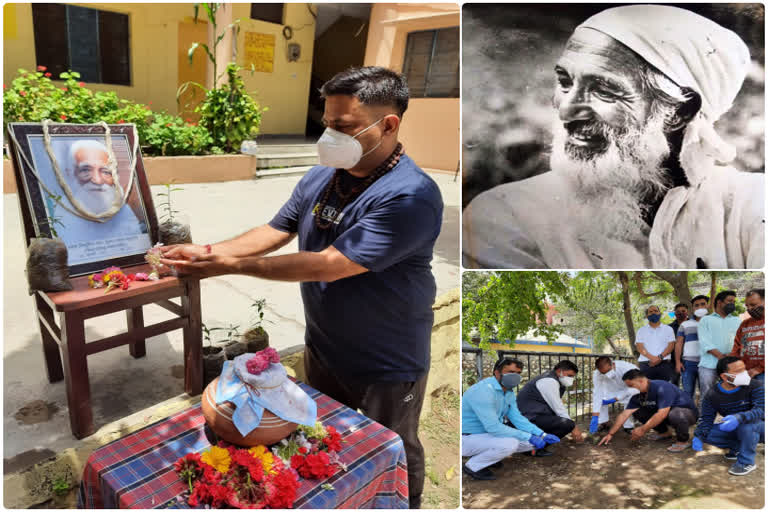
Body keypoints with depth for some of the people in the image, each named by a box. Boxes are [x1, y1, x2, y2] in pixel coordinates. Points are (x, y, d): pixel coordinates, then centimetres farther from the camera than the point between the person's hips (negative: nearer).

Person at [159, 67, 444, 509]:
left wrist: (231, 265, -25)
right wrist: (207, 251, -11)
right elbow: (274, 232, 3)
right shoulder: (320, 178, -3)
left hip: (387, 366, -7)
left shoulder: (411, 195, -30)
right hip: (323, 348, 7)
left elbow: (327, 265, -31)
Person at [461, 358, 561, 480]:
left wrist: (542, 435, -6)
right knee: (509, 444, -32)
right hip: (467, 438, -10)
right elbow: (493, 427, -30)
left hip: (488, 434, 10)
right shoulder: (483, 391, -27)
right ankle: (473, 466, -8)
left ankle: (484, 455, 14)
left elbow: (517, 418, 7)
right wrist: (529, 437, -26)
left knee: (533, 441, 5)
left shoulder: (509, 392, 4)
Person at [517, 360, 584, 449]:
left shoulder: (556, 381, 18)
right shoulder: (549, 381, -15)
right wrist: (572, 427, -7)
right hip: (531, 417, -11)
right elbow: (558, 408, -15)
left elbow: (558, 406, 22)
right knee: (567, 424, -25)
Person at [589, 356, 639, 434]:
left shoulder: (626, 368, -38)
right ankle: (602, 422, -5)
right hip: (612, 389, 3)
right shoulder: (597, 375, -30)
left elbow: (632, 388, -27)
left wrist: (614, 399, -30)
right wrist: (594, 417, -36)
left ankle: (629, 426, -10)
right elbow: (597, 394, -31)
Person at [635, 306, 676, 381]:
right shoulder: (641, 330, 17)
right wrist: (652, 358, -13)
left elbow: (671, 345, 5)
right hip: (645, 364, 0)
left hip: (664, 363, 0)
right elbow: (640, 347, 4)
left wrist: (660, 357, -12)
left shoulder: (668, 329, 17)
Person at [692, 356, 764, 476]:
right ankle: (738, 446, 4)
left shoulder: (755, 386, -21)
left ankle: (747, 462, -19)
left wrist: (739, 418, -53)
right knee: (707, 434, -17)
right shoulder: (712, 395, -12)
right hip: (737, 430, 4)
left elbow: (761, 410, -34)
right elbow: (706, 419, -9)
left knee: (747, 422, -37)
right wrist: (699, 436, -29)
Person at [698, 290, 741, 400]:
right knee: (707, 396, -4)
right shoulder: (706, 320, 13)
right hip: (708, 365, -2)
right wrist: (721, 356, -15)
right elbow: (704, 342, -1)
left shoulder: (737, 321, 21)